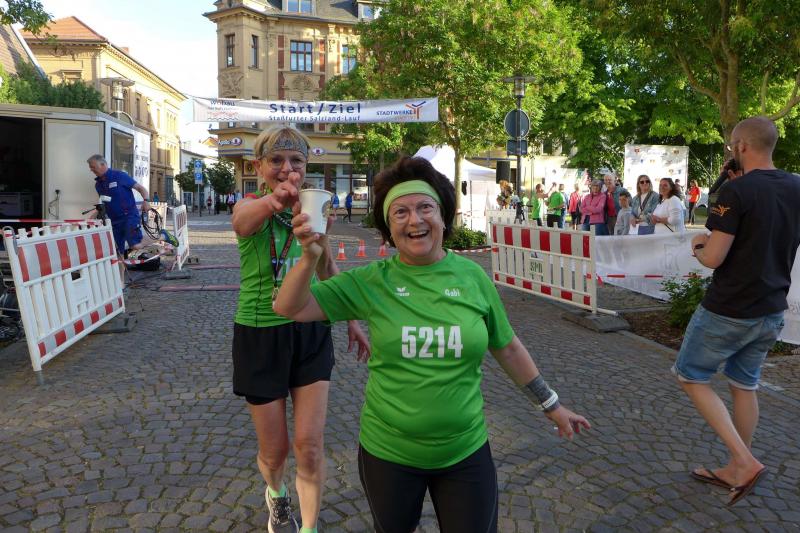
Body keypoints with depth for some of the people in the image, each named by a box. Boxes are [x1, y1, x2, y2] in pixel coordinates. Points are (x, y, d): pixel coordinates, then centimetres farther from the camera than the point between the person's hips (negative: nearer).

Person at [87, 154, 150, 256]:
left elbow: (140, 188, -6)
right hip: (114, 220, 6)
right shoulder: (98, 184, 11)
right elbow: (103, 204, 21)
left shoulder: (120, 176, -7)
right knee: (119, 252, 6)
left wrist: (146, 201, -23)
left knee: (135, 247, -21)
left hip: (130, 216, -6)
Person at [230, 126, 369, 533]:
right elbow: (244, 217, -42)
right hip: (260, 336, -2)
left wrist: (352, 319, 15)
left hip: (310, 334, 3)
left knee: (310, 446, 0)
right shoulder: (251, 210, -15)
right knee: (274, 449, 12)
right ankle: (276, 495, 47)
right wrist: (274, 200, -66)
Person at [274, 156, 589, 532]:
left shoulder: (473, 277, -7)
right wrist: (311, 258, -31)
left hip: (466, 452, 0)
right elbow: (289, 308, -13)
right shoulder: (371, 281, -11)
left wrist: (552, 406, 12)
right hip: (387, 452, 0)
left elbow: (507, 348, 5)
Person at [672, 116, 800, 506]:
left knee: (691, 376, 9)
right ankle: (737, 470, 29)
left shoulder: (736, 190, -19)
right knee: (745, 384, 18)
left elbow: (713, 258, -21)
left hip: (728, 310, -7)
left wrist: (700, 248, 1)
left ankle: (744, 461, 2)